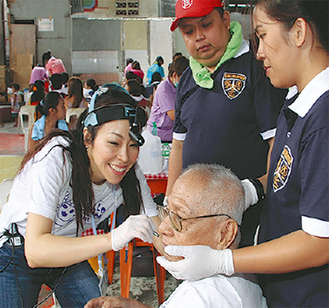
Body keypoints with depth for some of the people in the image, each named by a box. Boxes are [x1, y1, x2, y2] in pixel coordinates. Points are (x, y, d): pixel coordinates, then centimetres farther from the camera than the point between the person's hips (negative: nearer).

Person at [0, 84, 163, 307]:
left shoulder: (131, 175, -17)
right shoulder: (56, 158, -33)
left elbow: (161, 235, -17)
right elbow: (34, 251, -41)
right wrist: (112, 239, -52)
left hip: (69, 255, 4)